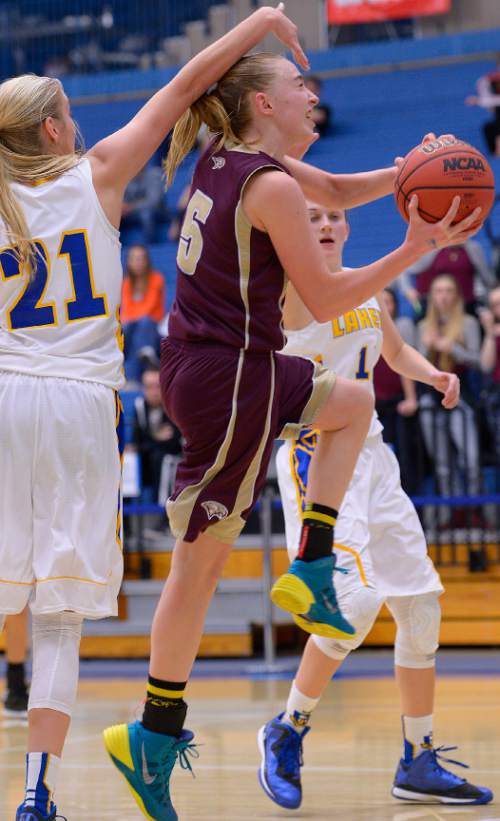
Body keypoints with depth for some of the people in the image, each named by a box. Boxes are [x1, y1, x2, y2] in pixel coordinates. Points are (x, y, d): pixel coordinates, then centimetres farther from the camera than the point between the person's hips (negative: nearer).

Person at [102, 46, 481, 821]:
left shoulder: (232, 156, 10)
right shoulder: (269, 185, -15)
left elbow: (340, 189, 22)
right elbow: (326, 300, -12)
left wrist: (407, 173, 7)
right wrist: (415, 248, -8)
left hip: (199, 366, 9)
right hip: (229, 380, -9)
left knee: (354, 403, 25)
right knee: (201, 561, -3)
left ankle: (312, 569, 18)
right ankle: (154, 735, 3)